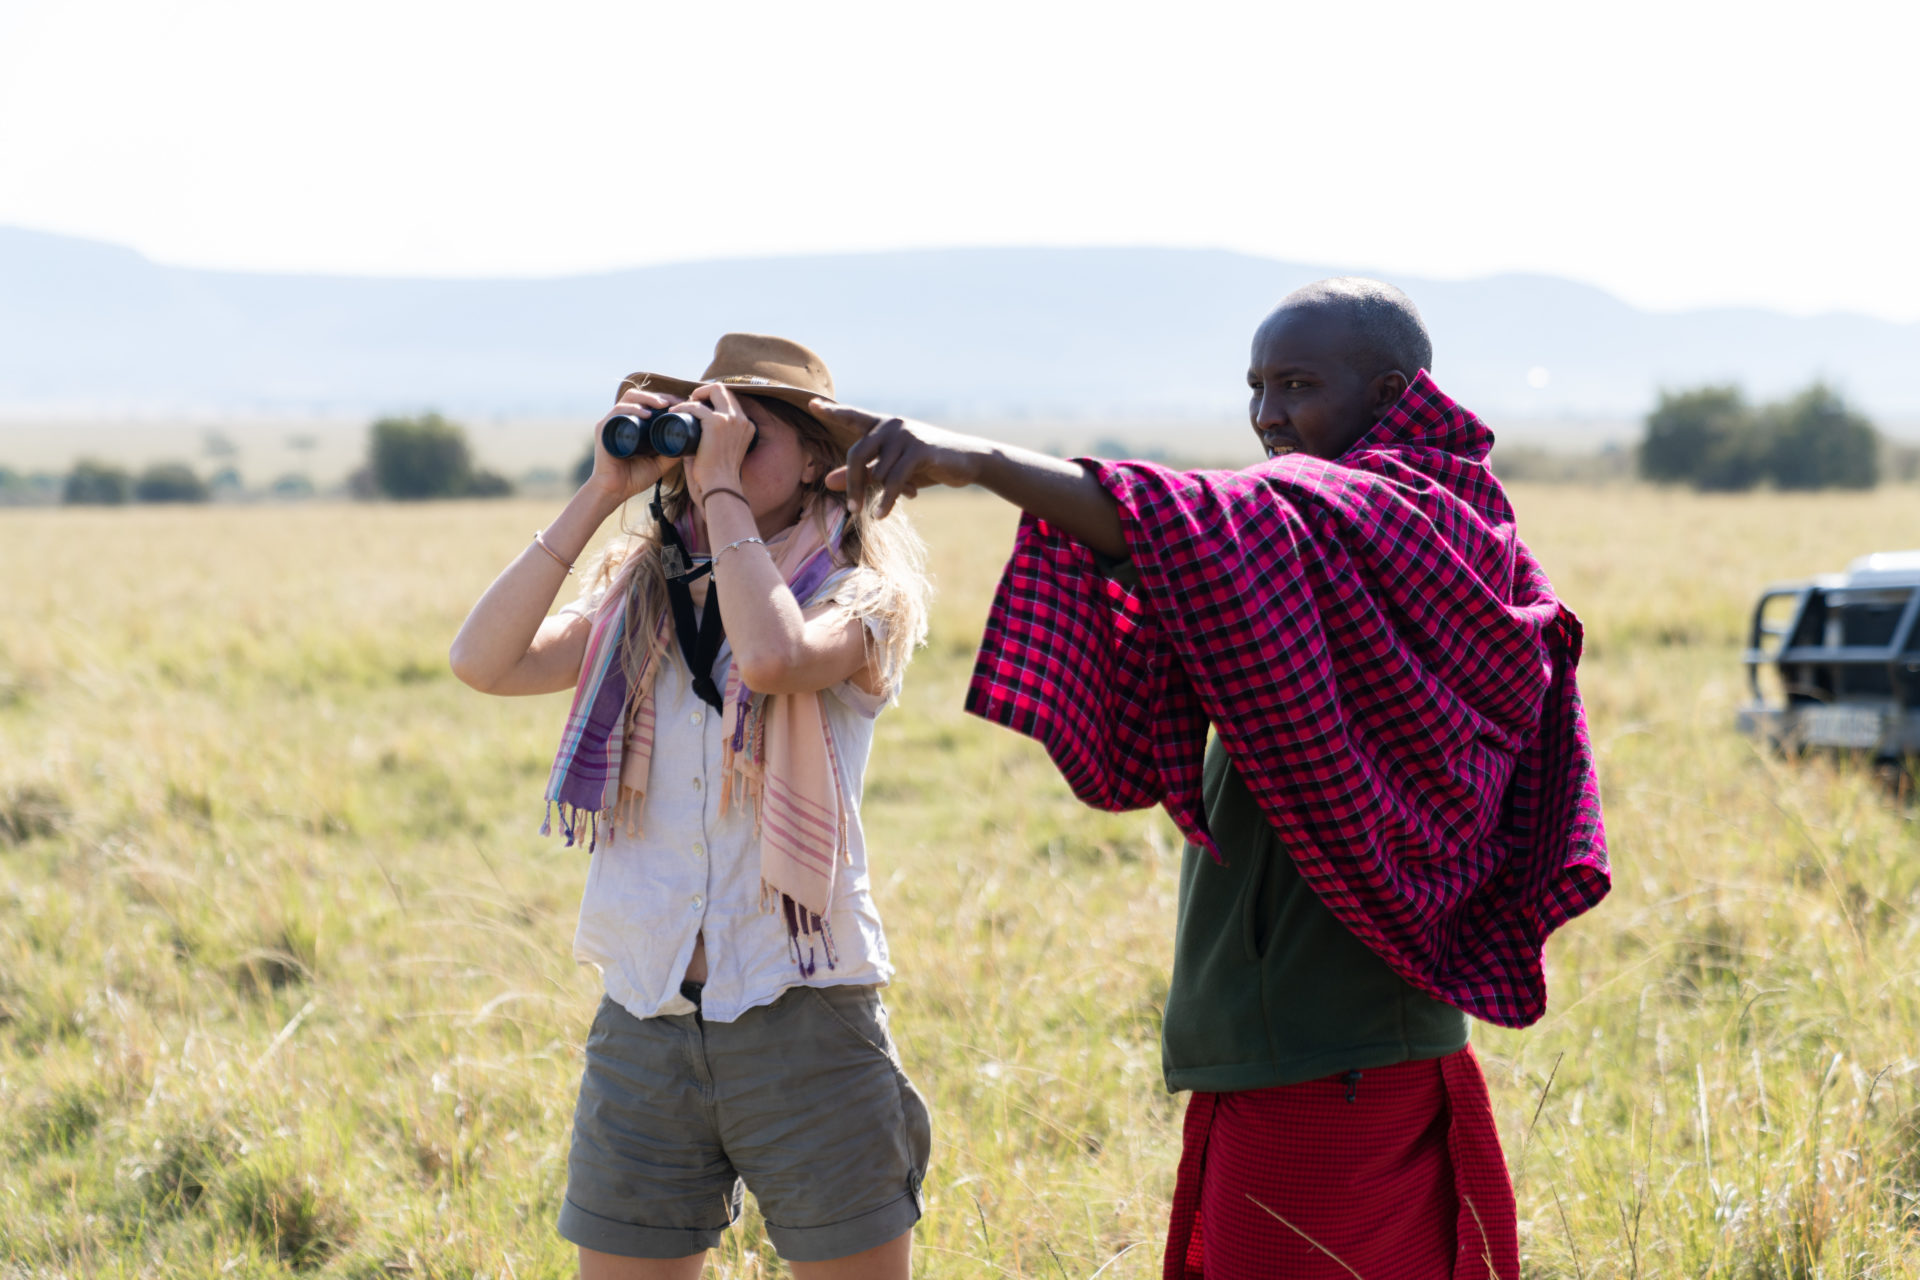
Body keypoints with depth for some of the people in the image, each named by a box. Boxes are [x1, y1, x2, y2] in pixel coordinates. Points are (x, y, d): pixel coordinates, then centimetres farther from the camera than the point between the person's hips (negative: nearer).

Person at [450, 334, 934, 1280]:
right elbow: (484, 661, -4)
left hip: (803, 1024, -4)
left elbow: (773, 658, -24)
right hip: (644, 1025, 4)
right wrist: (599, 493, -3)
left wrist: (723, 488, -12)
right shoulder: (639, 606, 11)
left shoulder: (856, 596, -1)